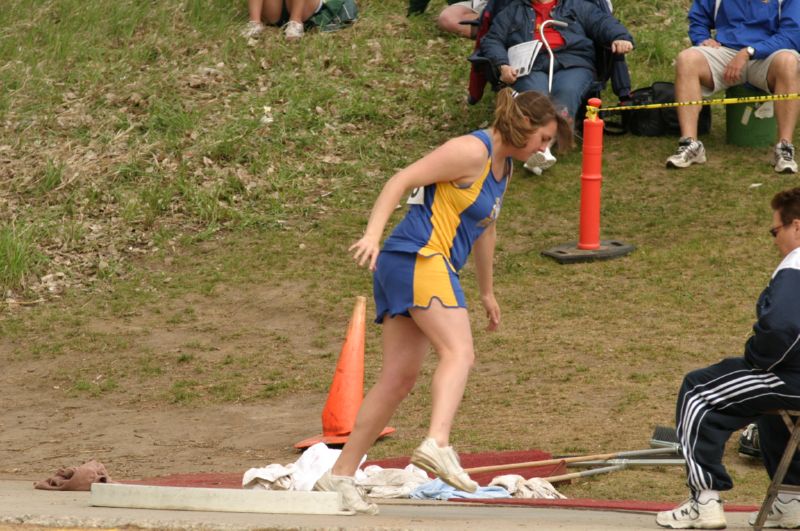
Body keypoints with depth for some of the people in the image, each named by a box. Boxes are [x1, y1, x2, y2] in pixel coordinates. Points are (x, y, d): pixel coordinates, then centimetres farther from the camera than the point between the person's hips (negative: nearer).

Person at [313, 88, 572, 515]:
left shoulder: (502, 167, 22)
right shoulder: (472, 151, -9)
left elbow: (484, 227, 36)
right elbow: (402, 180, -14)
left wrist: (486, 292, 44)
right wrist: (373, 234, -25)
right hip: (420, 259, -10)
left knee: (399, 378, 6)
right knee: (459, 352, -24)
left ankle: (340, 475, 7)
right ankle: (437, 444, -43)